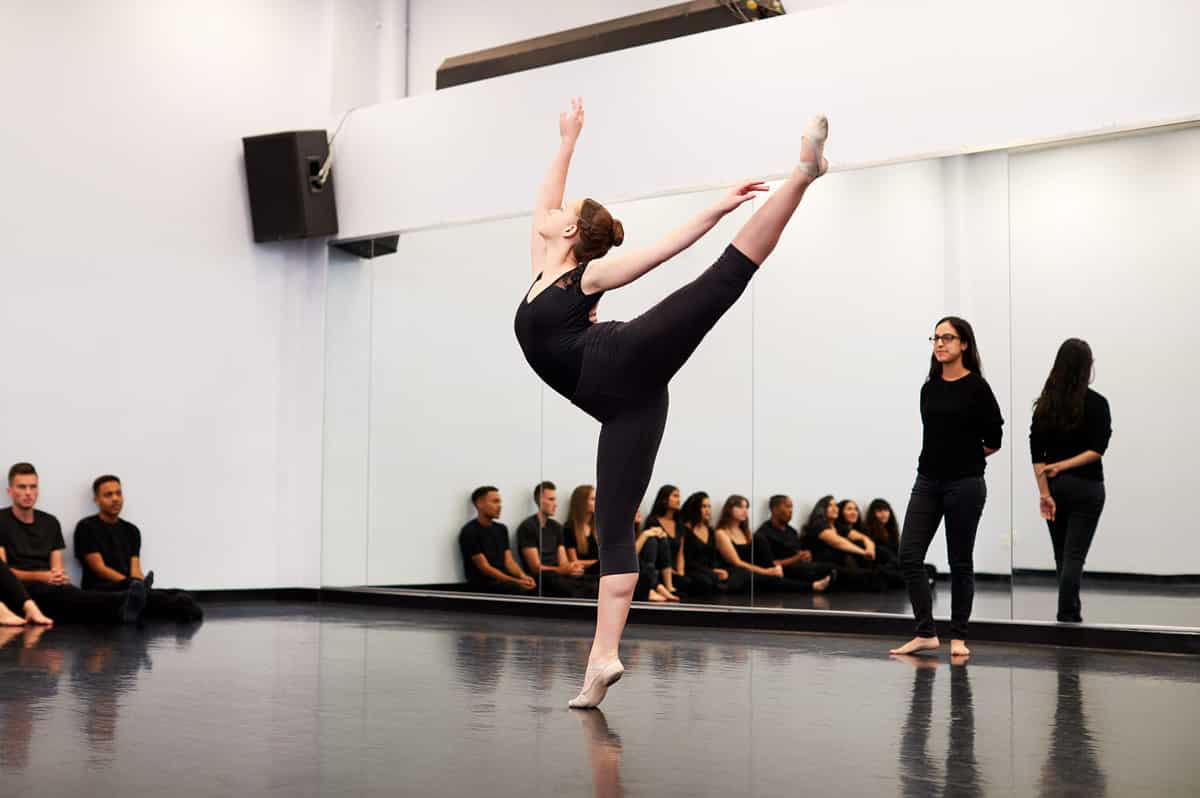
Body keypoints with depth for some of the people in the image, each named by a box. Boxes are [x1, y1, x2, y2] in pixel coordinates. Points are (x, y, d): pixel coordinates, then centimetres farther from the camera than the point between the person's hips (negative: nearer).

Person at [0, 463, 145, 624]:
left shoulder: (50, 522, 18)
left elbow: (57, 568, 12)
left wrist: (59, 576, -14)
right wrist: (40, 576, -18)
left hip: (51, 587, 4)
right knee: (61, 593, -37)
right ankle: (122, 603, -67)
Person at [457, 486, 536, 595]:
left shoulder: (501, 529, 16)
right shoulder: (469, 532, -7)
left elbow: (508, 561, 11)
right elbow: (485, 568, -12)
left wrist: (522, 576, -12)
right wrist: (516, 581, -21)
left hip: (504, 580, 7)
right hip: (482, 583, -7)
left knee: (538, 585, -21)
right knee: (518, 589, -34)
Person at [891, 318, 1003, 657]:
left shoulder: (977, 387, -8)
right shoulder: (929, 388, 8)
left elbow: (993, 441, -2)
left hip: (964, 484, -5)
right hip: (927, 481, 5)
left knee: (960, 562, 4)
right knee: (909, 556, -2)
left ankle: (958, 637, 15)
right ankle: (926, 633, 5)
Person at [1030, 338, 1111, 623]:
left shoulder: (1045, 403, 2)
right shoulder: (1096, 403, -7)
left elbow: (1036, 453, -4)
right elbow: (1097, 450, -16)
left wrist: (1045, 494, -6)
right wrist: (1063, 466, -15)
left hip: (1054, 486, 4)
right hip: (1086, 487, -4)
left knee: (1062, 554, 15)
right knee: (1074, 555, -2)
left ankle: (1073, 610, 26)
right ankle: (1066, 616, -9)